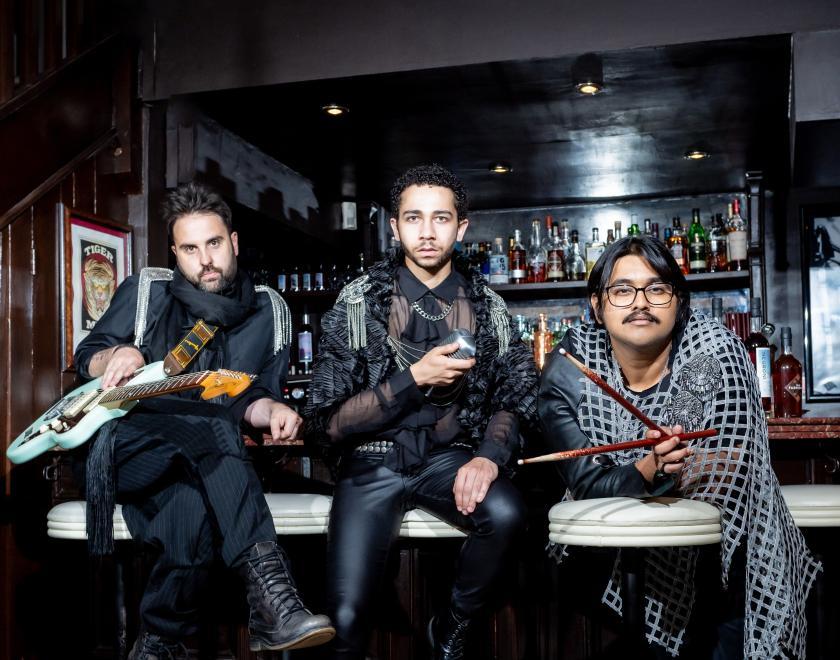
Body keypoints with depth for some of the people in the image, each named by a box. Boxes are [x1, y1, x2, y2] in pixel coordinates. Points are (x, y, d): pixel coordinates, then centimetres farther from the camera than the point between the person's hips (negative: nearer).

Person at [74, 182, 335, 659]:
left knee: (194, 507, -37)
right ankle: (271, 589, -48)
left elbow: (253, 398, 13)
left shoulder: (269, 311, 10)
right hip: (123, 447, -2)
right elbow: (86, 357, 11)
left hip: (198, 464, 3)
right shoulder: (146, 291, 4)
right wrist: (117, 355, -13)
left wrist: (271, 409, -12)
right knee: (211, 429, -36)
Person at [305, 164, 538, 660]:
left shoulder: (487, 305, 3)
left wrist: (489, 456, -17)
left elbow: (515, 394, 4)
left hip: (448, 457, 2)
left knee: (506, 513, -30)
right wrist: (414, 378, -17)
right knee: (347, 617, -20)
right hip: (374, 462, -2)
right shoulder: (359, 303, -4)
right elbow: (326, 422, -6)